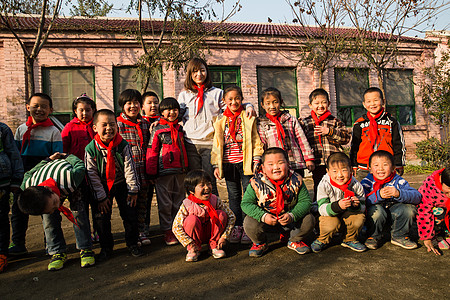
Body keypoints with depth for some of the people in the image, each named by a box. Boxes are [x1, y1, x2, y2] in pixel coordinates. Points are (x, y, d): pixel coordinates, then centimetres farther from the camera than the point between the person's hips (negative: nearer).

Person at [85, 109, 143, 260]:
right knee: (101, 217, 3)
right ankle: (106, 247, 21)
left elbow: (130, 168, -10)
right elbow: (92, 175, -11)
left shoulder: (123, 145, -13)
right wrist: (101, 197, -11)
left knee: (130, 214, 2)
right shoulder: (91, 149, -14)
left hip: (121, 184, 0)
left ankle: (132, 243, 20)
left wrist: (133, 190, -11)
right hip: (102, 187, 0)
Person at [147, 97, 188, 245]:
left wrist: (186, 167, 19)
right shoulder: (157, 130, -1)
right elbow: (152, 151, -3)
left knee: (179, 201, 11)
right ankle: (168, 232, 13)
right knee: (165, 203, 1)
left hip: (179, 171, 5)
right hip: (164, 171, -4)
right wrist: (151, 172, -8)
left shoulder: (180, 128, 13)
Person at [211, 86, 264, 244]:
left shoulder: (248, 118, 3)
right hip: (228, 164, 3)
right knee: (234, 196, 9)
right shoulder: (220, 121, 11)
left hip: (245, 163, -2)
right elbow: (217, 144, 12)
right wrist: (216, 165, 6)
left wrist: (256, 161, -7)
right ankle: (238, 226, 20)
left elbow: (256, 140, 1)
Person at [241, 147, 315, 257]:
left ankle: (294, 241, 15)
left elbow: (305, 201, -11)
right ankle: (260, 243, 9)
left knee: (309, 220, -18)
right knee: (249, 223, -27)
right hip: (266, 220, -1)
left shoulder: (295, 180, -13)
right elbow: (246, 204, -15)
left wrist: (292, 215, -27)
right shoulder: (256, 183, -18)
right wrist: (263, 216, -28)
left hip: (290, 219, 2)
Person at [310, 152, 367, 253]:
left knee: (359, 217, -24)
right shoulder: (324, 186, -22)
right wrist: (337, 206, -44)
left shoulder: (356, 185, -13)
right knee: (331, 223, -33)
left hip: (348, 214, 3)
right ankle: (322, 240, 2)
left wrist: (357, 205, -31)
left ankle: (350, 240, 6)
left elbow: (363, 207, -6)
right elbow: (322, 209, -26)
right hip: (329, 215, -3)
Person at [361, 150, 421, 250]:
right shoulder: (367, 182, -11)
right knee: (376, 209, -34)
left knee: (409, 209, -21)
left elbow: (417, 197, -19)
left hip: (393, 211, 3)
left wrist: (399, 194, -37)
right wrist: (378, 195, -39)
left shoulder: (398, 181, -7)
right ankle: (374, 237, -4)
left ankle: (399, 236, 6)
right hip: (377, 211, -3)